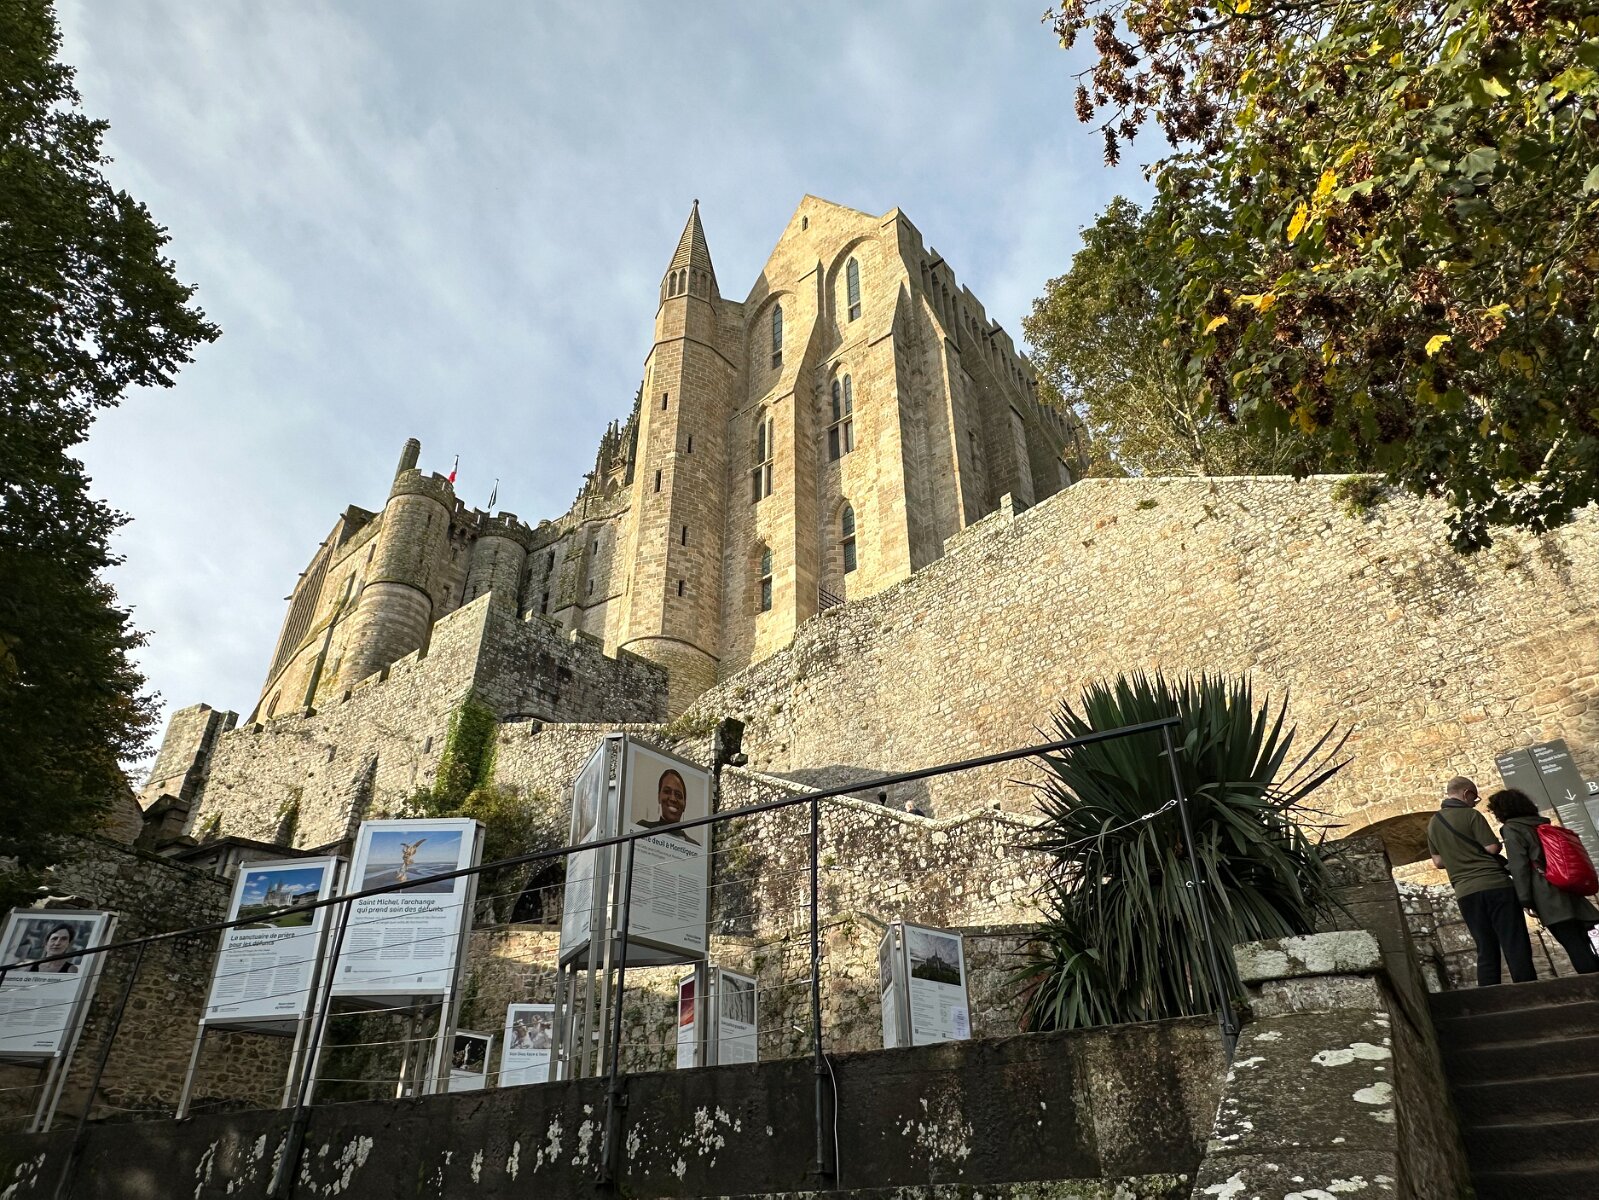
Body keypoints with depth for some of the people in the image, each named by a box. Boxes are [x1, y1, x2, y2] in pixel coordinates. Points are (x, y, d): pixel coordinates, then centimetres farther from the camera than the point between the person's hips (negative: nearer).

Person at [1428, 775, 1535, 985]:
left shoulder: (1433, 823, 13)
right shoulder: (1470, 815, -4)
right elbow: (1493, 848, -9)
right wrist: (1498, 844, 12)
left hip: (1465, 892, 5)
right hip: (1494, 884, -5)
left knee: (1486, 951, 7)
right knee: (1515, 945, -3)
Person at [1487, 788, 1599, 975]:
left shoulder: (1512, 829, -2)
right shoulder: (1540, 825, 22)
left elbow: (1519, 867, -10)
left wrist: (1525, 900, -10)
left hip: (1549, 898, -8)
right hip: (1566, 891, 8)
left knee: (1574, 946, -13)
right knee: (1581, 944, 5)